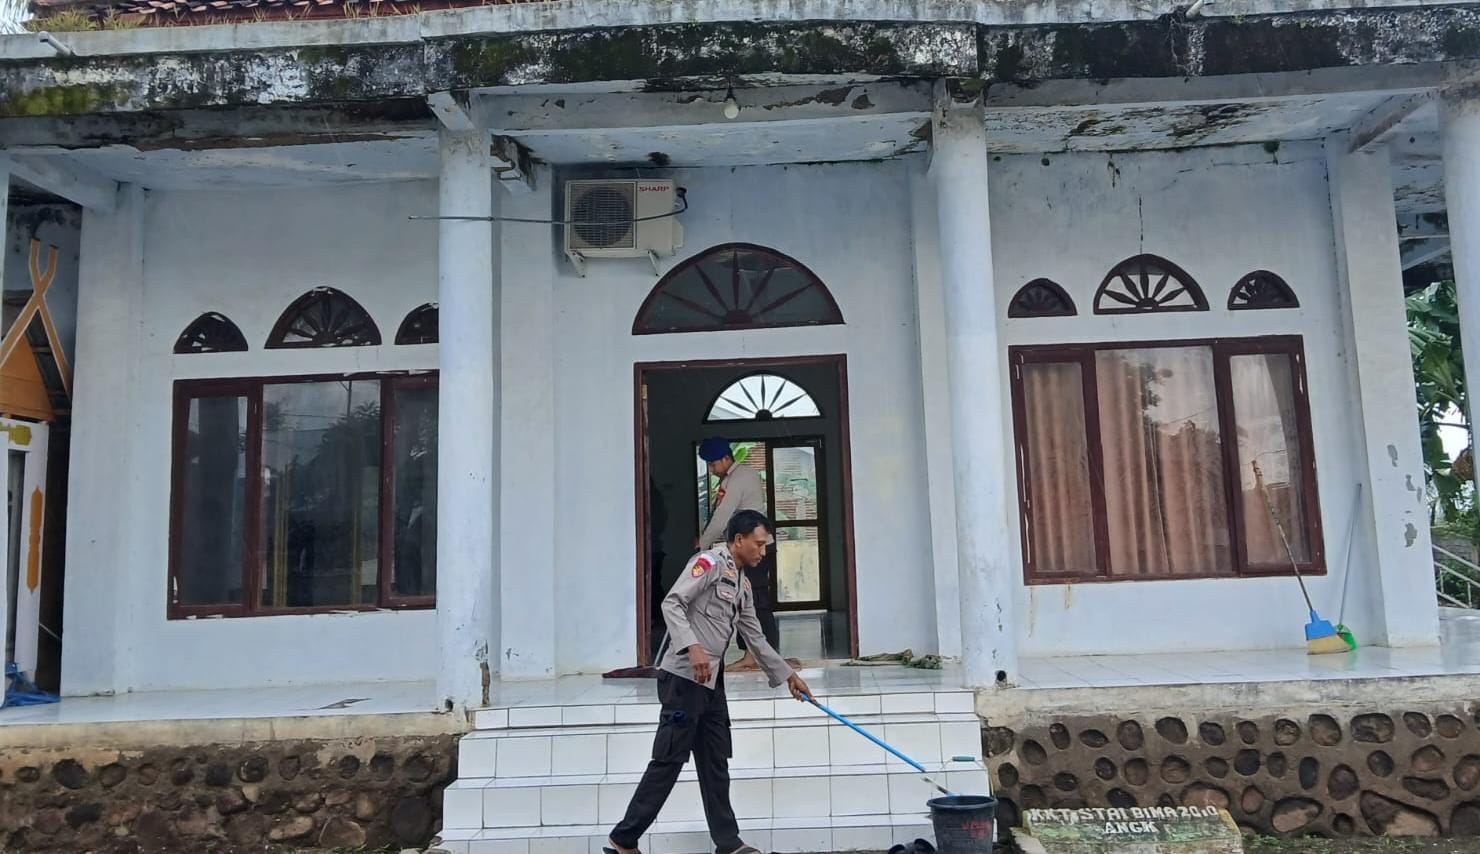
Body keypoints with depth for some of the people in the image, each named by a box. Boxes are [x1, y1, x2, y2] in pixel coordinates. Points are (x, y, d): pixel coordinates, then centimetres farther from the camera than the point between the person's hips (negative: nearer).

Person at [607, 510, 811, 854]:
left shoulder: (743, 584, 19)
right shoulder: (709, 562, -8)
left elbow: (755, 637, 25)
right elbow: (672, 604, -18)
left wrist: (788, 674, 26)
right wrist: (693, 647, -30)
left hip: (711, 681, 9)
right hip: (683, 676, -9)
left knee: (715, 763, 11)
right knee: (669, 760, -6)